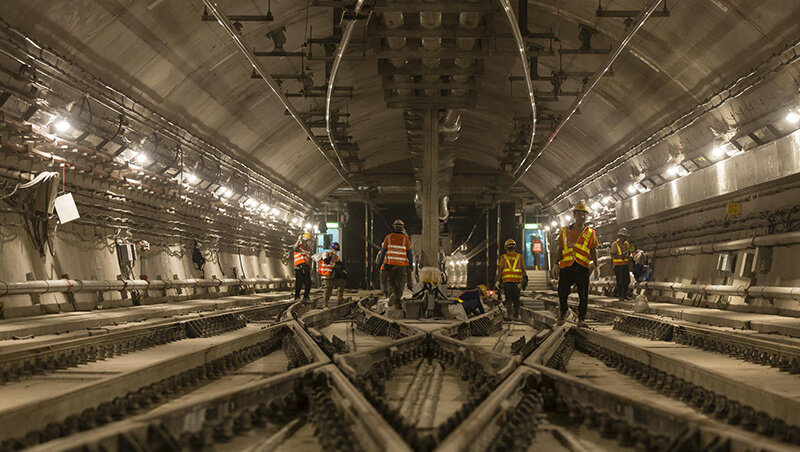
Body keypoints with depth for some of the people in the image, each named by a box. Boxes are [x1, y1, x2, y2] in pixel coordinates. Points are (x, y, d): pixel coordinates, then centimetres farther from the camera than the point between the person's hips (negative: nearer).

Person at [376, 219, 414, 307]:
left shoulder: (388, 237, 1)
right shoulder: (405, 239, -2)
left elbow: (383, 251, 2)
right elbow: (409, 253, -1)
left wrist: (379, 264, 7)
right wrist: (411, 264, 8)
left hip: (391, 263, 1)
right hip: (402, 264, -1)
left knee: (391, 282, 11)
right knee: (399, 283, 9)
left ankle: (392, 293, -17)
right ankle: (398, 301, 9)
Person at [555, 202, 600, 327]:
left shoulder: (590, 233, 10)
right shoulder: (565, 231, 10)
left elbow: (593, 251, 12)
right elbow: (560, 249, 13)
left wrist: (596, 266, 4)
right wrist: (556, 264, 5)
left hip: (582, 268, 0)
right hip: (566, 266, 0)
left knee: (583, 295, 0)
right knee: (562, 292, 4)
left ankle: (581, 318, 13)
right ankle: (563, 312, 29)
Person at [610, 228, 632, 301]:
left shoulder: (627, 244, 14)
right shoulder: (615, 245, -5)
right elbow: (612, 255, -10)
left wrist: (629, 265, 15)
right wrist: (620, 256, -25)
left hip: (625, 265, 6)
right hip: (618, 266, -6)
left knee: (627, 281, 4)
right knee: (620, 281, -6)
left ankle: (624, 295, 18)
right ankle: (619, 296, 4)